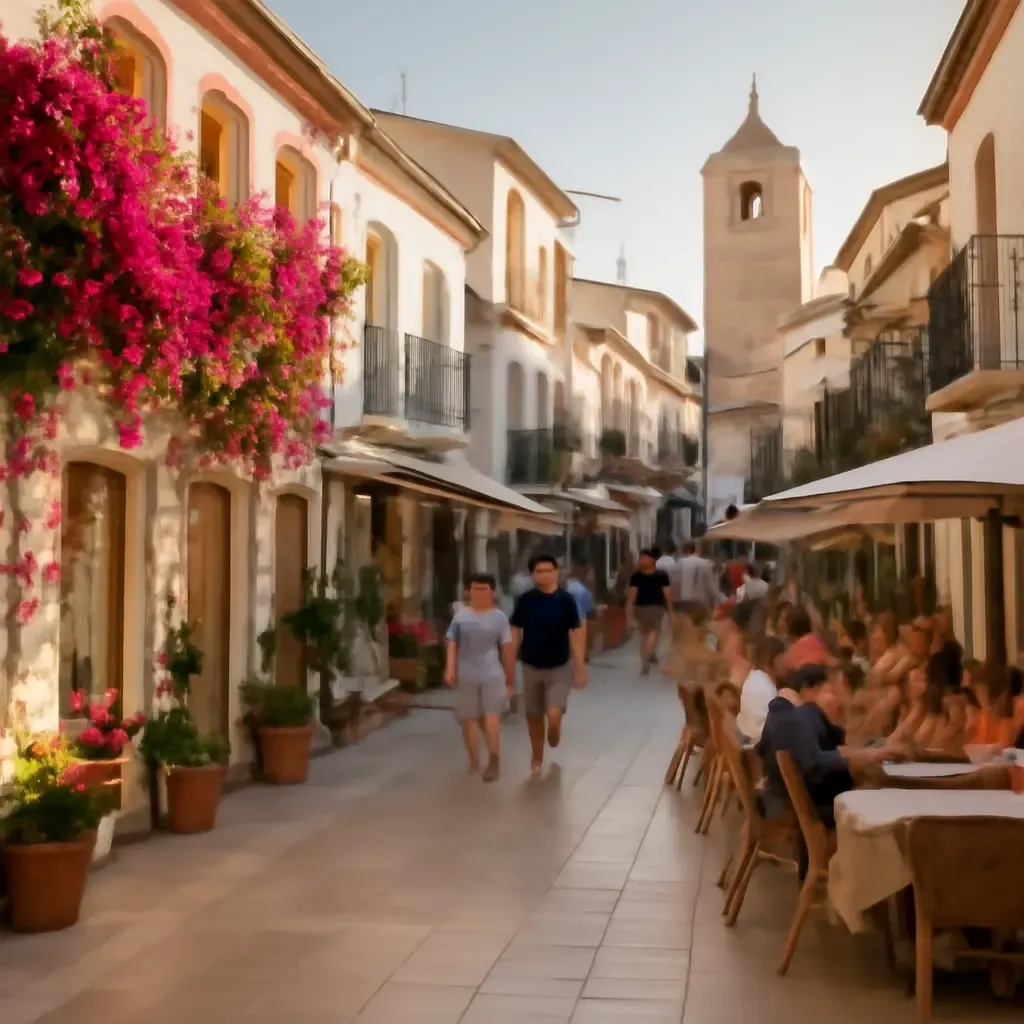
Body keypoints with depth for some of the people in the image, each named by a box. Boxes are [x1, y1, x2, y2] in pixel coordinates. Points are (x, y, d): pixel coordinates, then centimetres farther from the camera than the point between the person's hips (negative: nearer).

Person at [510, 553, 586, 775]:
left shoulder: (565, 599, -9)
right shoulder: (526, 600, -5)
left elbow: (576, 635, -5)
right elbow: (515, 633, 1)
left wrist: (580, 668, -7)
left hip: (559, 668, -2)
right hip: (531, 667, 2)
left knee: (554, 716, -13)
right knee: (534, 717, 11)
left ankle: (553, 738, 21)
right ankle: (537, 758, 31)